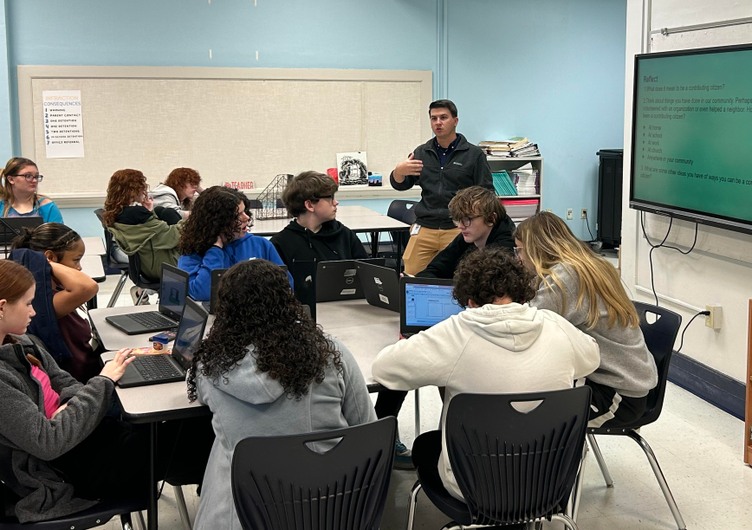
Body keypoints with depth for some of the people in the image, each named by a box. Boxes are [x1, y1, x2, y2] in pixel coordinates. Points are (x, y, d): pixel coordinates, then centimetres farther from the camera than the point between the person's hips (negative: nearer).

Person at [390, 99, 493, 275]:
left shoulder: (474, 154, 2)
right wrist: (399, 171, -11)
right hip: (424, 229, 3)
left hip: (459, 230, -3)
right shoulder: (421, 153, 12)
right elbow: (400, 185, 13)